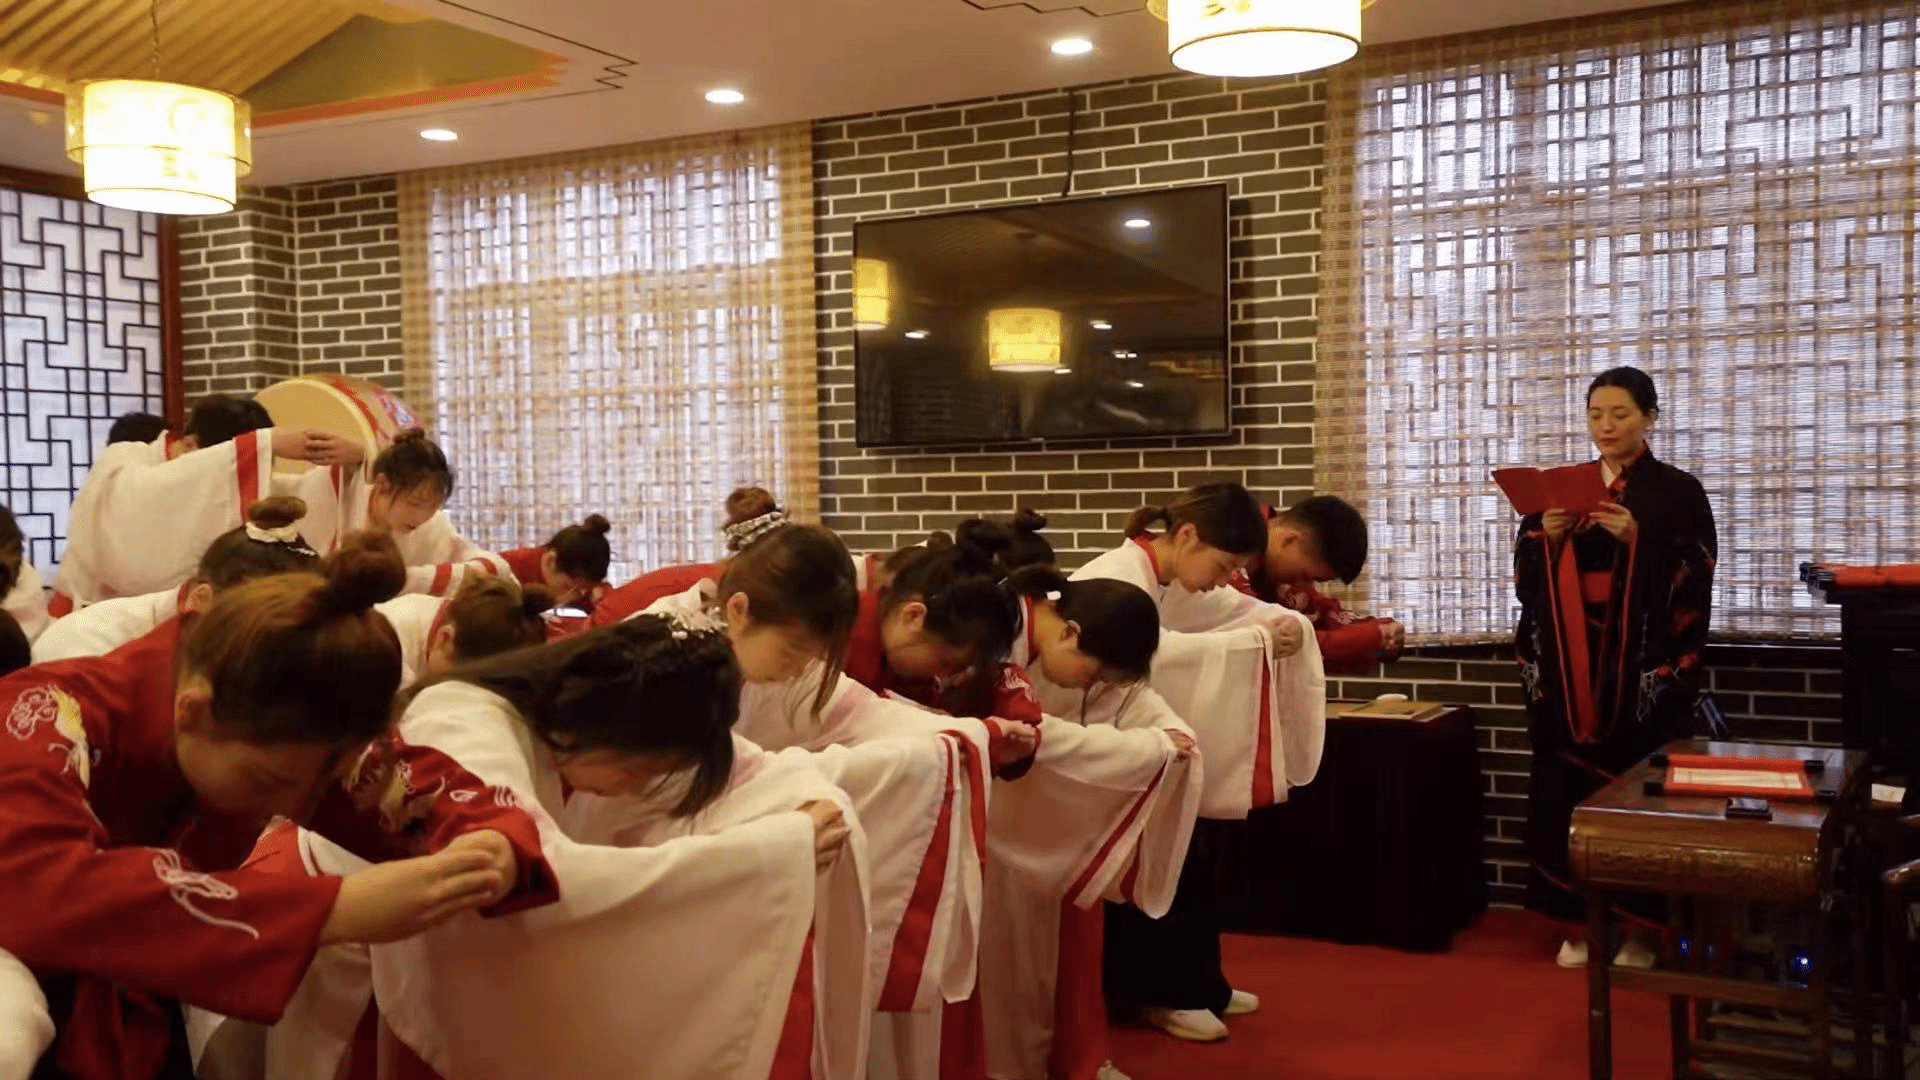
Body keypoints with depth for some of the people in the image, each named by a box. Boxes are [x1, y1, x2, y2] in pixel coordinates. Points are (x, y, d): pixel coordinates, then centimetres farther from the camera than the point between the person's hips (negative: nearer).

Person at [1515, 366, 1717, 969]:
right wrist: (1546, 536, -11)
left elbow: (1695, 582, -7)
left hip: (1645, 671, -3)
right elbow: (1526, 578, 8)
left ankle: (1639, 926, 11)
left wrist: (1637, 539, -19)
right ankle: (1583, 919, 13)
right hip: (1568, 671, 3)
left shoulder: (1679, 493, 2)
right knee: (1568, 789, 2)